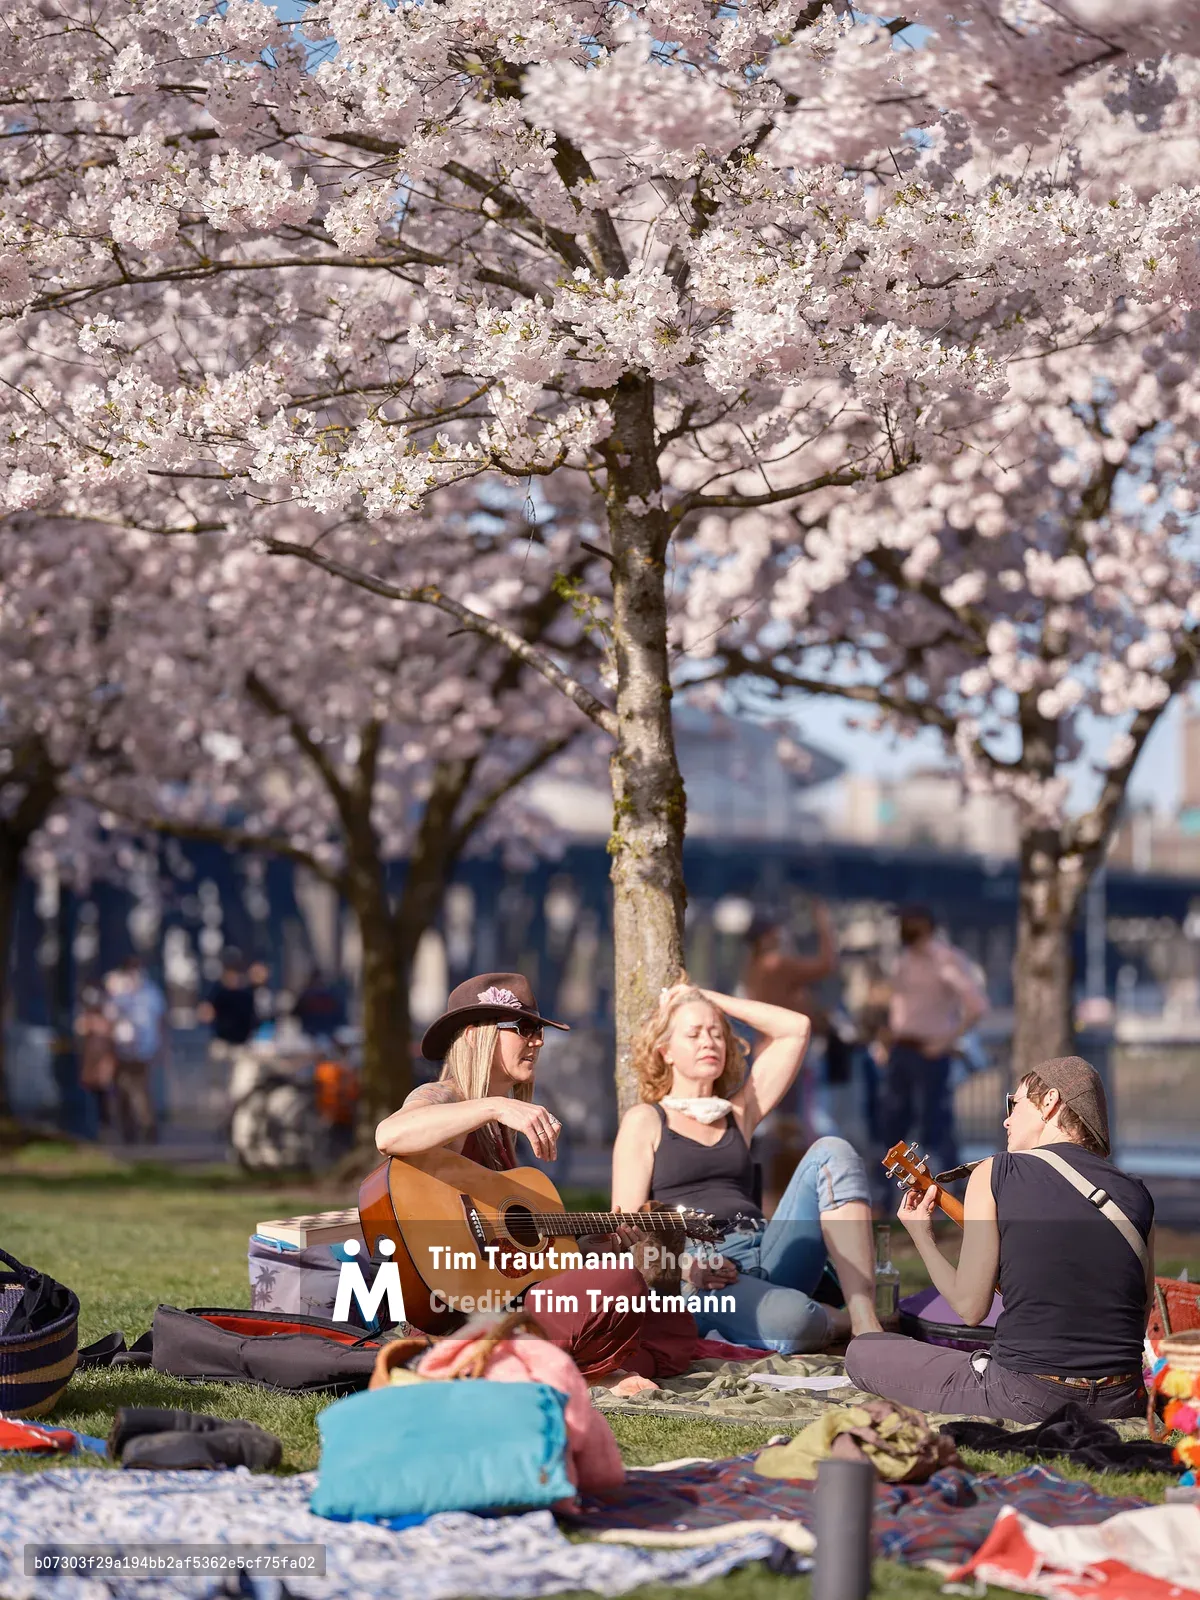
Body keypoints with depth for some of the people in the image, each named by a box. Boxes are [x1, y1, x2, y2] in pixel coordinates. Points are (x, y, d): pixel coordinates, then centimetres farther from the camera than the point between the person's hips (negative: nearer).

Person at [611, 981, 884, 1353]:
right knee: (791, 1318, -39)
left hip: (766, 1260, 6)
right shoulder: (645, 1121, 11)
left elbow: (796, 1028, 20)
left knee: (831, 1153, -14)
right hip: (699, 1281, -6)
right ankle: (844, 1322, -1)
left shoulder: (737, 1113, 24)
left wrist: (710, 998, 20)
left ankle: (865, 1319, -25)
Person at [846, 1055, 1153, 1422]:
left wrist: (921, 1236, 13)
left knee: (862, 1353, 12)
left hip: (1027, 1399, -6)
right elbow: (1139, 1319, 12)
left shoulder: (995, 1174, -6)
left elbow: (970, 1306, -4)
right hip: (1123, 1402, 6)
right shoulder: (1137, 1195, 5)